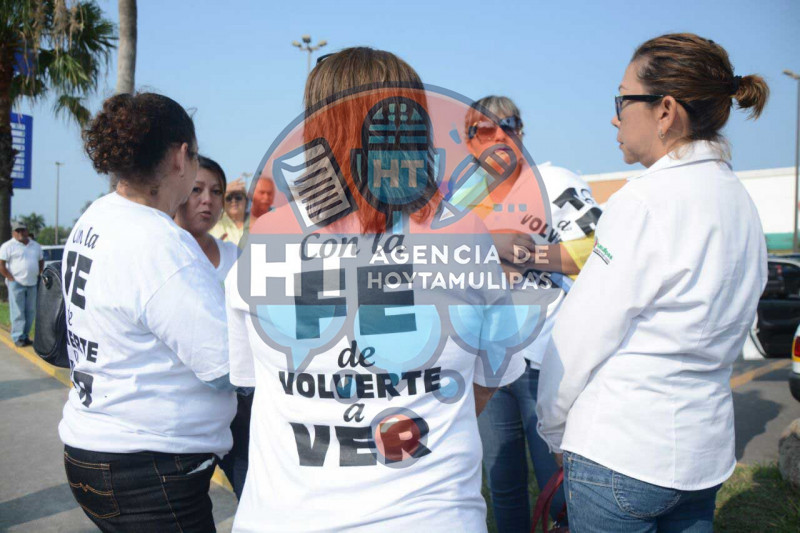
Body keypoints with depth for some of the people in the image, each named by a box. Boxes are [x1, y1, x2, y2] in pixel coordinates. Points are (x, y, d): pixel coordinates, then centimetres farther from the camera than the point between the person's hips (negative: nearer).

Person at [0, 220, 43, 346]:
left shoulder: (35, 245, 14)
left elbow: (41, 261, 24)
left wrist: (38, 275, 11)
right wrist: (11, 279, -11)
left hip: (32, 284, 5)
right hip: (16, 284, -5)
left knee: (31, 311, 7)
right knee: (18, 312, -4)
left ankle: (25, 335, 17)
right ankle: (18, 337, 0)